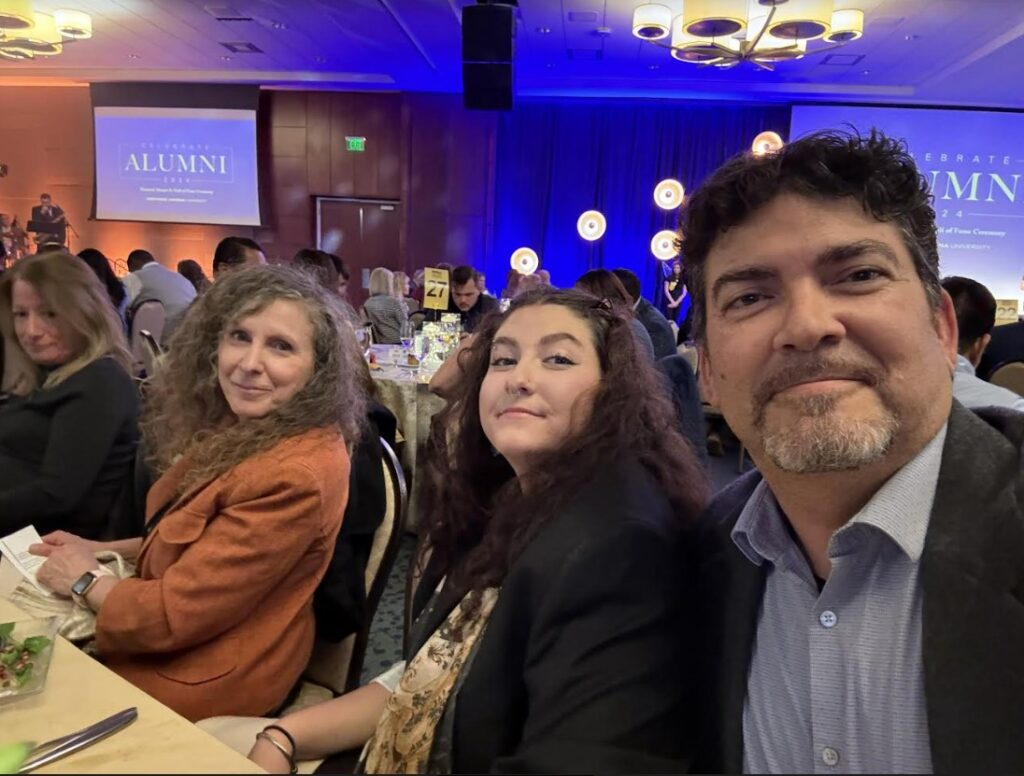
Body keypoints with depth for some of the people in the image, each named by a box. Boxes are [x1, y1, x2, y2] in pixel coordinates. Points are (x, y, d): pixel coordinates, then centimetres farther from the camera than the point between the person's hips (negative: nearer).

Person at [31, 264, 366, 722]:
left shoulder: (297, 476, -31)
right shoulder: (239, 432, -1)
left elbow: (176, 613, -24)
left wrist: (84, 583, -7)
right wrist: (100, 550, 3)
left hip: (206, 678, -7)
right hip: (170, 644, 7)